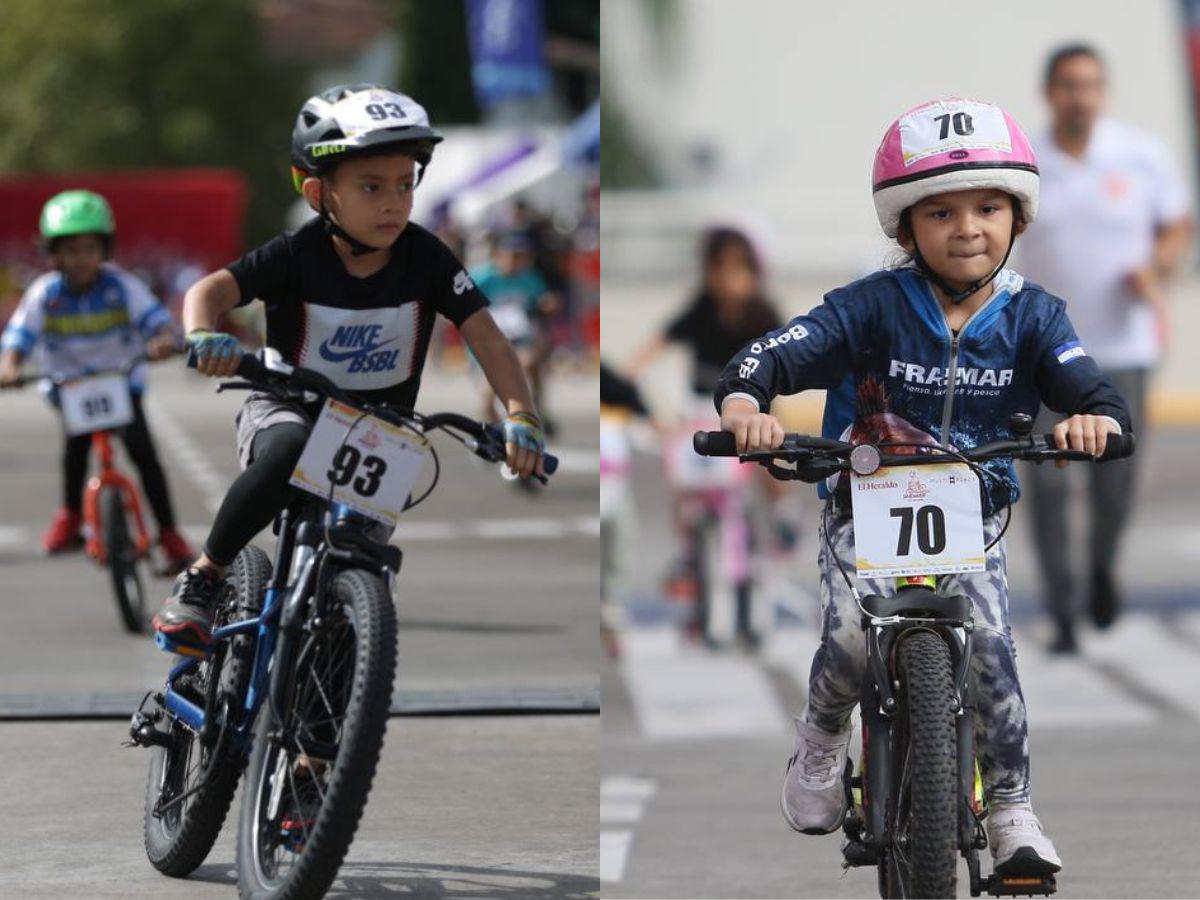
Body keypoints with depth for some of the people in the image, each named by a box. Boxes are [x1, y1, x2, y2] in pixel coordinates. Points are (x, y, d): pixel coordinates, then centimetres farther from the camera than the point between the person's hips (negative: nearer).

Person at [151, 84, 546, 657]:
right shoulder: (297, 255, -18)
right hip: (290, 407, -3)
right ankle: (202, 578, -23)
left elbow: (482, 332, -16)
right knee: (288, 452, -39)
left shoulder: (425, 259, -13)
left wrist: (519, 415, -31)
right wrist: (203, 335, -49)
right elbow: (211, 290, -25)